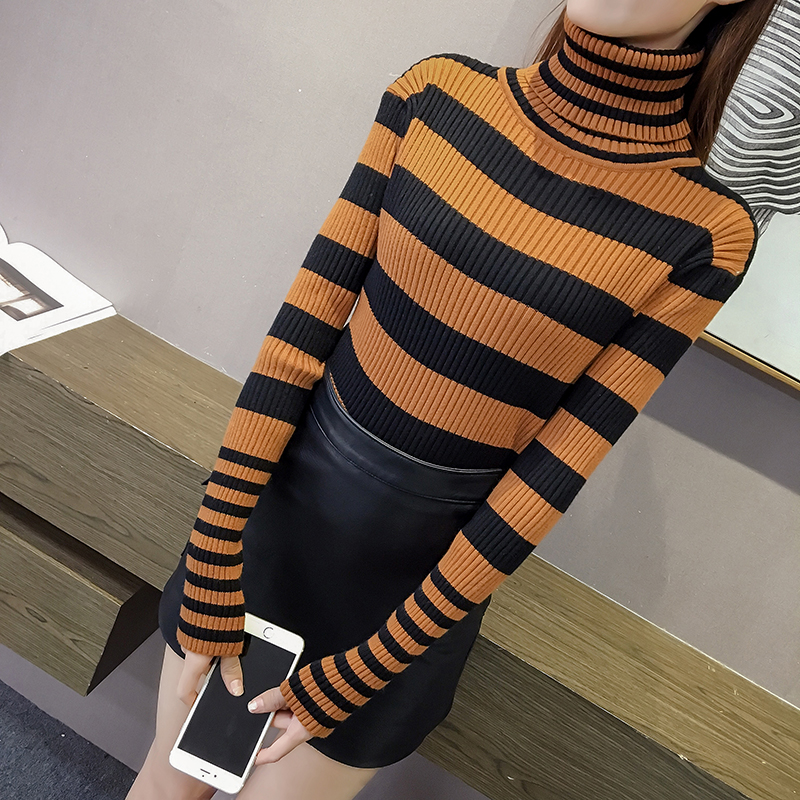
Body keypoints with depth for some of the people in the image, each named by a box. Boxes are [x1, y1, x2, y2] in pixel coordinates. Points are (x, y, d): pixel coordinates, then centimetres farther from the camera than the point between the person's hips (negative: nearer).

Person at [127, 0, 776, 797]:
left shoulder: (704, 234, -14)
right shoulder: (438, 94, -7)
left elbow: (554, 475, -14)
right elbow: (305, 319, -10)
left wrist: (360, 674, -9)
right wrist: (212, 566, -10)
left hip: (418, 570, -1)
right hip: (280, 502, 2)